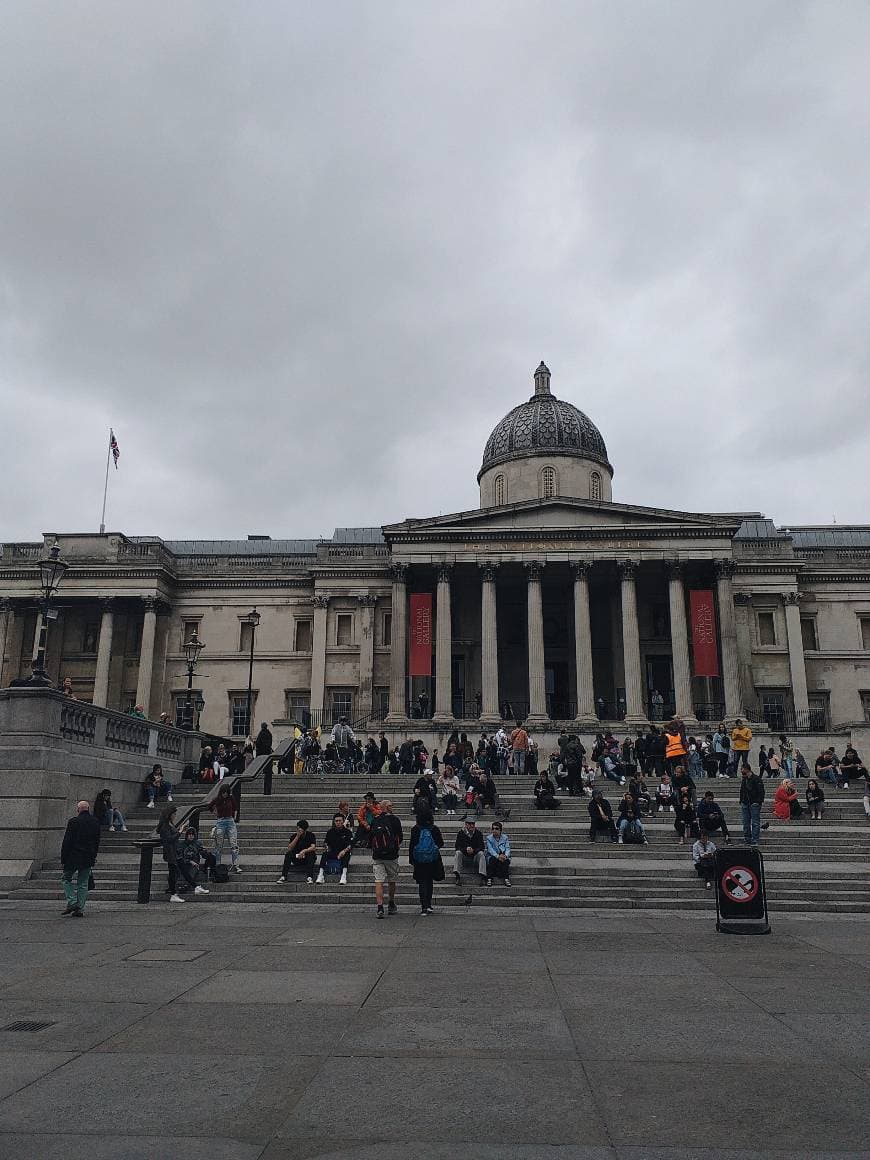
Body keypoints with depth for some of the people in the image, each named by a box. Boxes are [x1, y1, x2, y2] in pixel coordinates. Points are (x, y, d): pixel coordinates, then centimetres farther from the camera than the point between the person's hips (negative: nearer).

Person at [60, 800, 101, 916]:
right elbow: (97, 842, 12)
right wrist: (93, 857, 19)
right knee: (83, 883, 9)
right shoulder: (95, 822, 7)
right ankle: (80, 909, 7)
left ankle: (72, 902, -2)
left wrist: (63, 859, -4)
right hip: (88, 858, 4)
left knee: (66, 878, 12)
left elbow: (66, 842, -10)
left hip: (73, 857, -4)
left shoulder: (73, 822, -9)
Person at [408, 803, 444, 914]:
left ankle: (424, 906, -4)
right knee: (429, 882, 16)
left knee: (422, 883, 4)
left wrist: (411, 859, 4)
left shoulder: (415, 830, -8)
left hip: (419, 860, -1)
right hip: (433, 860, 1)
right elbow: (441, 843, 1)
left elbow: (411, 845, -4)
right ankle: (428, 905, 18)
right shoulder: (434, 829, -7)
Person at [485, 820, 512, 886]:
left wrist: (505, 855, -26)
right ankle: (489, 878, -32)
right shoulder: (489, 838, 0)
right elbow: (490, 849, -12)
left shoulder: (505, 837, 6)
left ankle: (506, 879, -33)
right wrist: (498, 856, -29)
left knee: (506, 860, -31)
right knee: (492, 859, -34)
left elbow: (507, 848, -3)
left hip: (503, 855, 1)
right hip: (492, 855, -1)